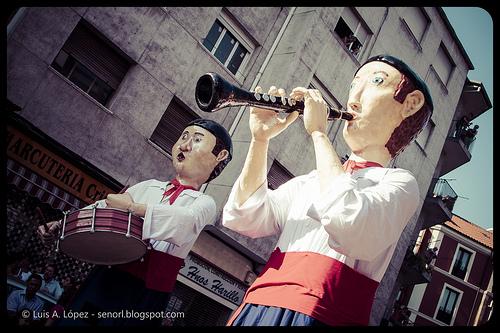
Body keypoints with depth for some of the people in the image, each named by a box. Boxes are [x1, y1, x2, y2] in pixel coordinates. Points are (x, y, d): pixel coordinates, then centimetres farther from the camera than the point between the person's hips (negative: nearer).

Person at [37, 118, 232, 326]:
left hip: (147, 293, -4)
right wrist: (62, 224, 3)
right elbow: (102, 208, 15)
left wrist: (133, 207, -21)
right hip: (105, 277, 5)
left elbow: (185, 223, -22)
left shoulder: (204, 204, 1)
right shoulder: (148, 186, 18)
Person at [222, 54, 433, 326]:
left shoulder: (400, 182, 0)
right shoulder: (312, 179, 17)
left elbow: (347, 226, -22)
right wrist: (261, 138, -2)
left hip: (317, 315, -5)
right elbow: (242, 217, 7)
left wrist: (319, 133, -12)